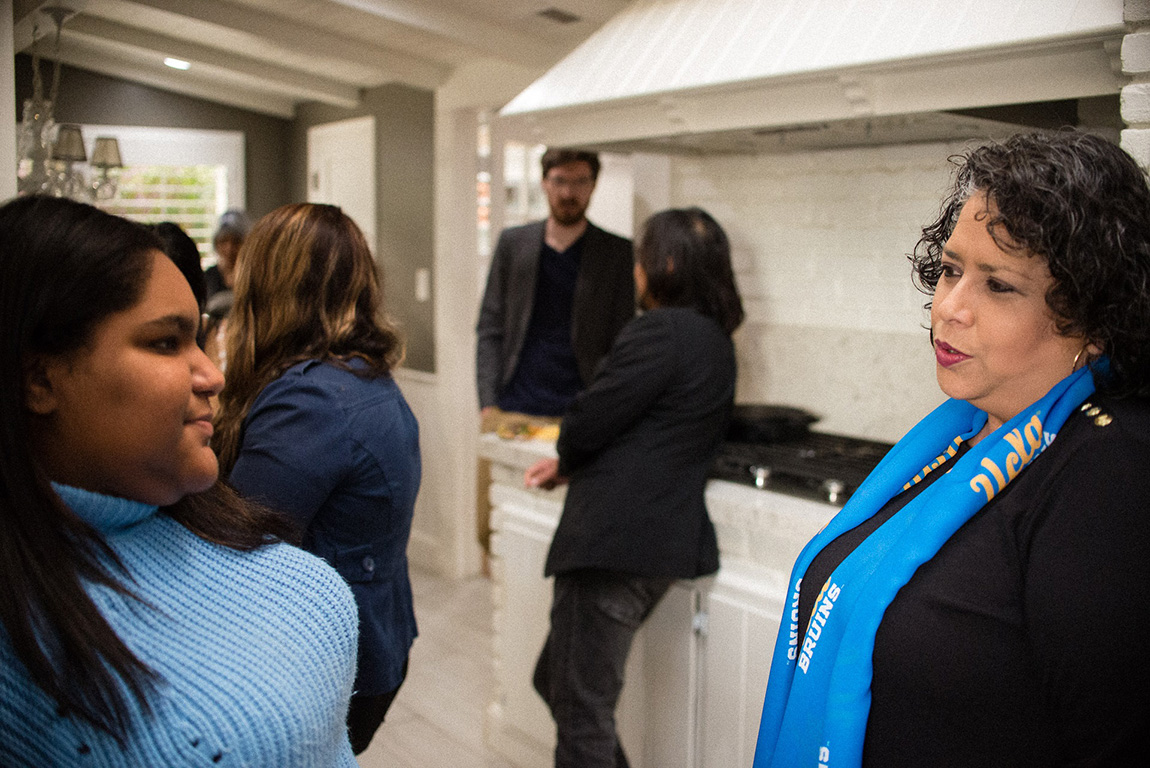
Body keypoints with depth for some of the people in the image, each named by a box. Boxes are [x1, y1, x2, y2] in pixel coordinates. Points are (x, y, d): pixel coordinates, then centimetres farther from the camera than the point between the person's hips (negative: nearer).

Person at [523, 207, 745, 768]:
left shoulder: (660, 332, -15)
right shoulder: (714, 338, 15)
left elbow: (586, 423, -14)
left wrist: (566, 465, 8)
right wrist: (569, 466, 12)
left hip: (615, 539, -10)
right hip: (669, 538, 10)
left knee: (580, 707, 1)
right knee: (557, 682, 22)